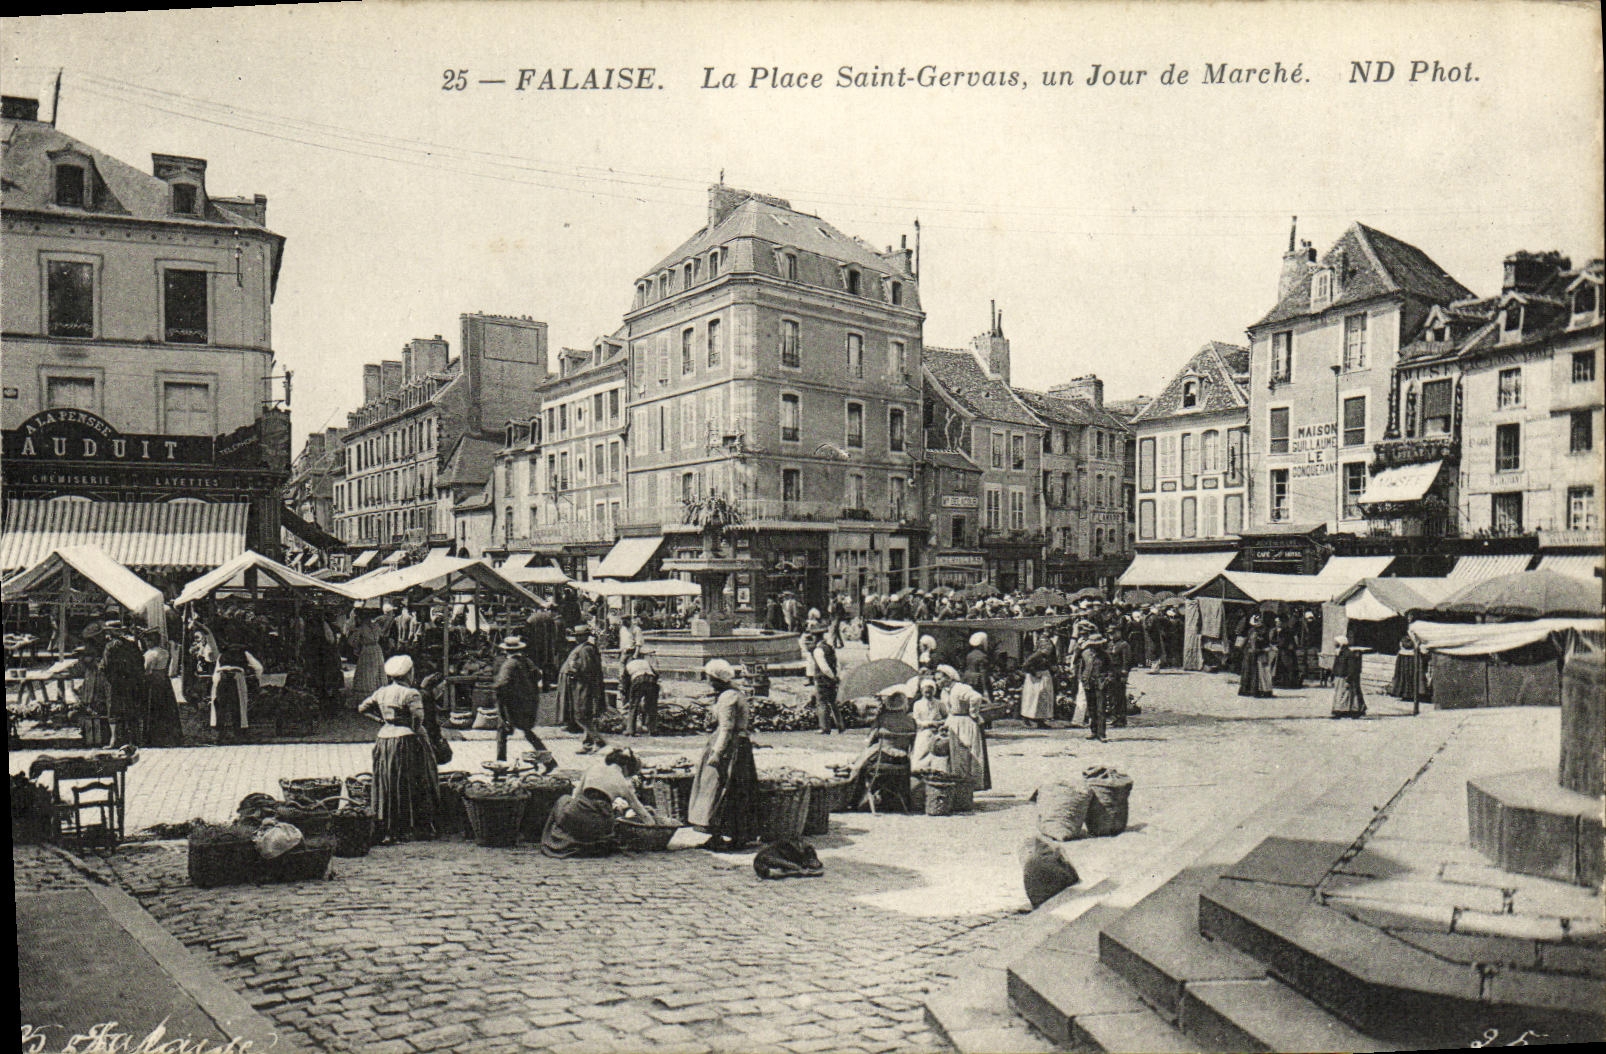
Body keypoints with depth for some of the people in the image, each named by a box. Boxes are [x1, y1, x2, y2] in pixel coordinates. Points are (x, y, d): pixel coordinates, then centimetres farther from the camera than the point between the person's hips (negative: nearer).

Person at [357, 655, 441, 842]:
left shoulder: (381, 693, 7)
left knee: (387, 786, 11)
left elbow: (362, 708, 16)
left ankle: (387, 830, 13)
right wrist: (415, 730, -4)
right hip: (406, 740, -6)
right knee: (411, 785, 3)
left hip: (384, 739, 6)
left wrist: (381, 717, 16)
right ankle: (417, 828, 6)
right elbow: (418, 716, -21)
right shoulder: (411, 694, -11)